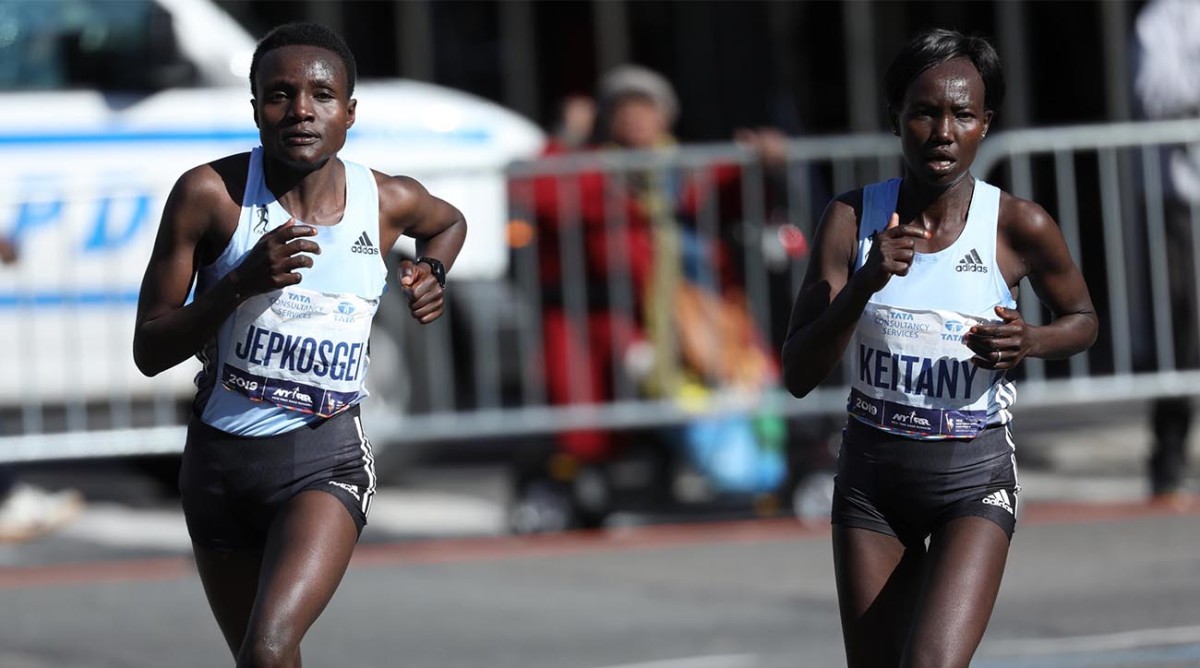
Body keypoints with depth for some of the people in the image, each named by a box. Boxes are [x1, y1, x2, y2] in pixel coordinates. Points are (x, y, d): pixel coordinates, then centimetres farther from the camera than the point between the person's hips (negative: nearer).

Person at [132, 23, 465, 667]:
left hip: (325, 460, -1)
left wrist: (430, 272, 2)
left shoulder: (388, 201, -3)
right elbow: (149, 352, -10)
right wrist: (243, 282, -24)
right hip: (219, 458, 2)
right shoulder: (209, 194, -10)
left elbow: (448, 222, 24)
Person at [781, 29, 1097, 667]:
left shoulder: (1020, 226, -9)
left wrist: (1031, 342, -13)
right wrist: (863, 285, -25)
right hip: (870, 476, 3)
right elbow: (798, 374, -9)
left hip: (975, 478, -3)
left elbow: (1081, 320, 10)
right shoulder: (852, 218, -5)